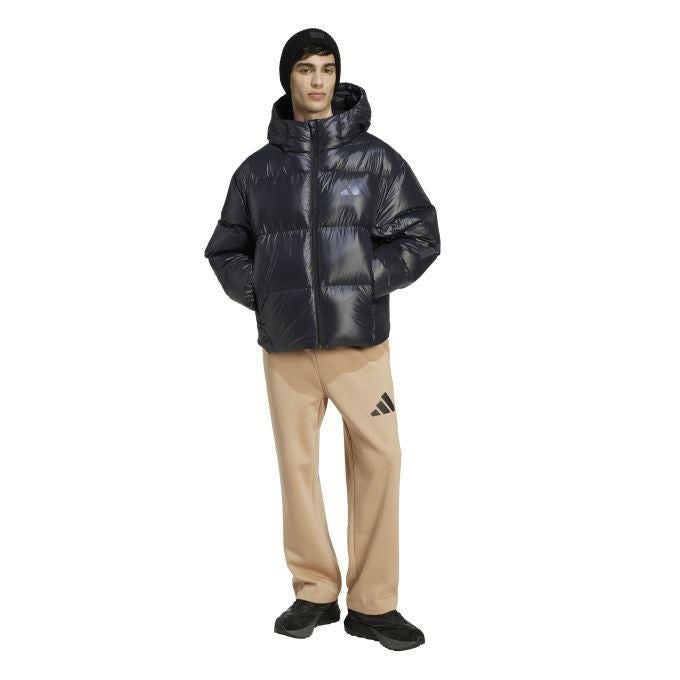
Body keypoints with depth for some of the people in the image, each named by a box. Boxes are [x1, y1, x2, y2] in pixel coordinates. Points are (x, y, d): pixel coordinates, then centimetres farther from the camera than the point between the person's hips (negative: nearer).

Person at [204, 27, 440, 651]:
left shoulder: (375, 158, 4)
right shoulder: (258, 169, 9)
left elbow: (420, 236, 3)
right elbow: (225, 248, 17)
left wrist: (366, 283, -8)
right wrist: (259, 295, 1)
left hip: (360, 341, -1)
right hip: (285, 344, 2)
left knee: (378, 459, -5)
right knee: (297, 463, 5)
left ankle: (373, 603, 7)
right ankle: (314, 593, 18)